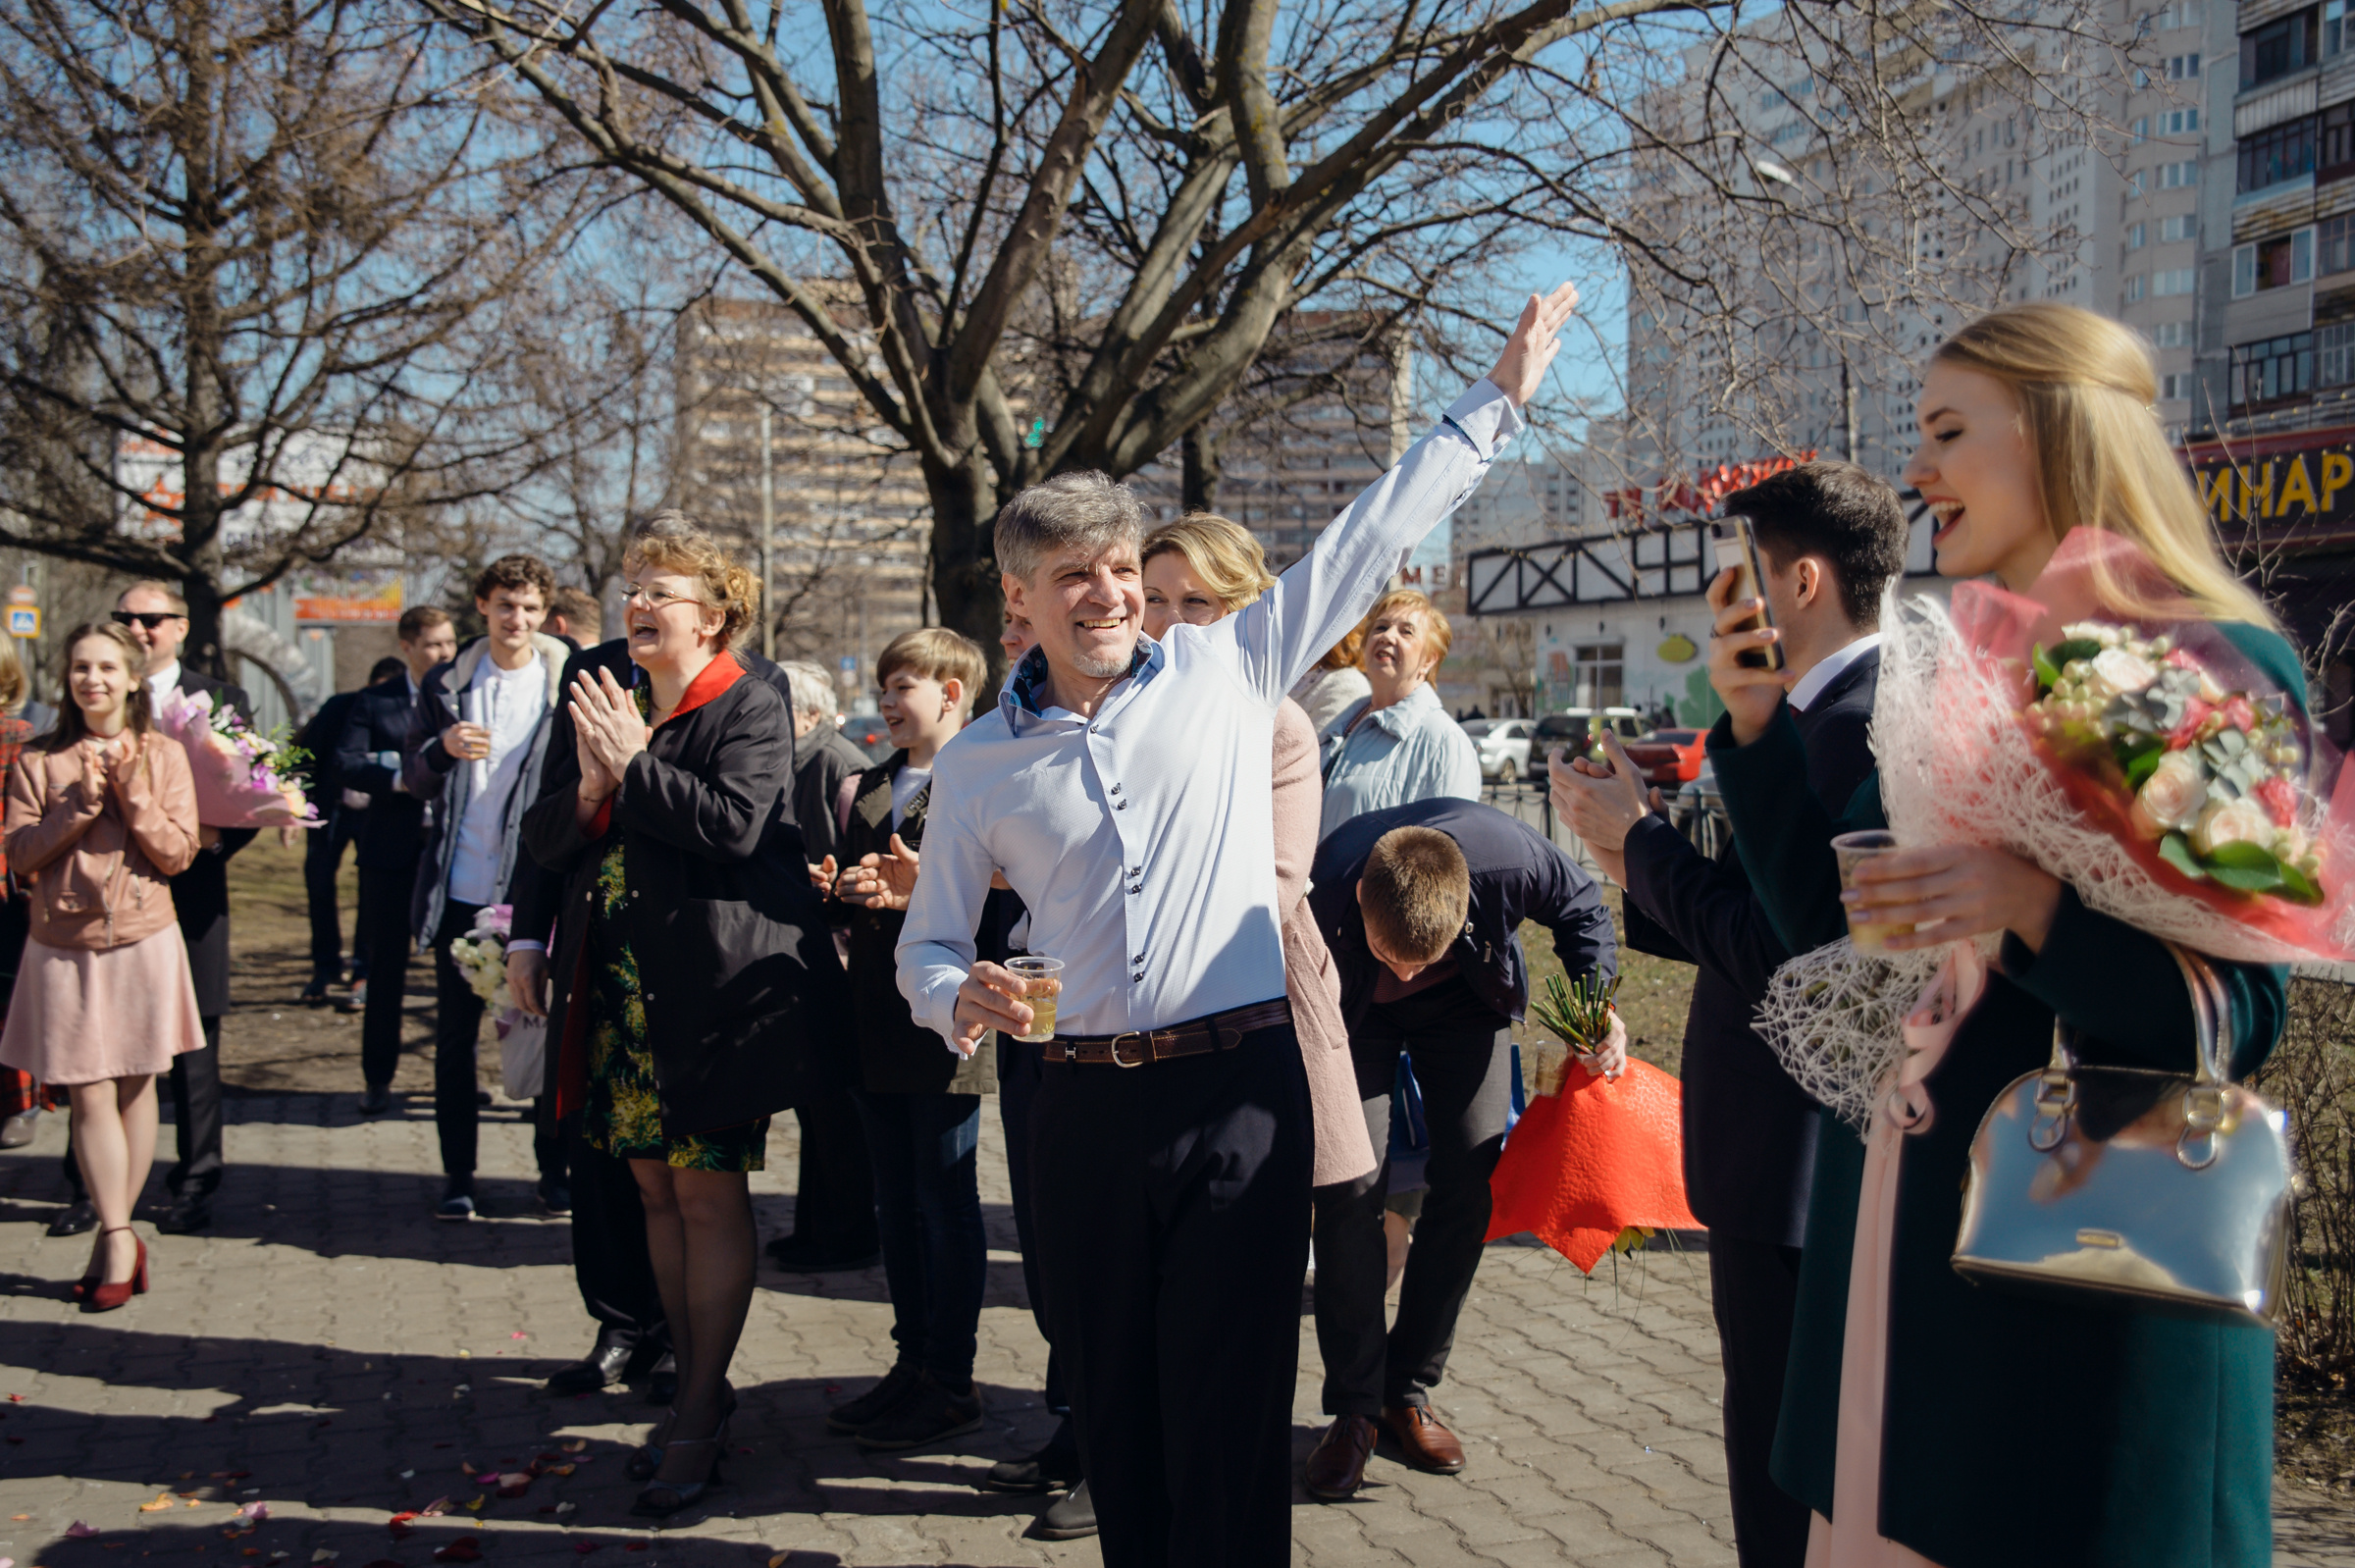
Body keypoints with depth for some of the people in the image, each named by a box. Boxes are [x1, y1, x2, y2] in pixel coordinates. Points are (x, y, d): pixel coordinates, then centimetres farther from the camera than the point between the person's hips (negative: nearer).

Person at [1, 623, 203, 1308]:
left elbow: (178, 854, -3)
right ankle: (120, 1240, 1)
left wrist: (134, 795, -15)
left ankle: (112, 1237, 16)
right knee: (89, 1098, -4)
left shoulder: (164, 755, 3)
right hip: (64, 947, 0)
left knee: (136, 1090, 6)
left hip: (143, 942, 0)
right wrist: (80, 806, -13)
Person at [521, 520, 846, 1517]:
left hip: (711, 985, -7)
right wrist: (588, 791, -8)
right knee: (655, 1187, 10)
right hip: (621, 988, 7)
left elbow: (735, 824, -20)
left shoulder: (752, 708, -5)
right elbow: (541, 840, 11)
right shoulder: (604, 705, 16)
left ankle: (701, 1410, 6)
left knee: (709, 1192, -3)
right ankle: (694, 1385, 21)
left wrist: (633, 767, -14)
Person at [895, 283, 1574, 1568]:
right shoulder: (978, 765, 7)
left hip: (1240, 1088, -2)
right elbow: (926, 944, 14)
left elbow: (1371, 535, 6)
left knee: (1230, 1413, -1)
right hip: (1084, 1107, 2)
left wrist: (1496, 397, 8)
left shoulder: (1227, 669, 3)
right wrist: (960, 999, -9)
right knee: (1113, 1403, 13)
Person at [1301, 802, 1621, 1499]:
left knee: (1470, 1182, -7)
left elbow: (1580, 906, -11)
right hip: (1351, 1012, -2)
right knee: (1350, 1185, -15)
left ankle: (1408, 1390, 10)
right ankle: (1353, 1408, -1)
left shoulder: (1510, 857, -37)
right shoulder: (1320, 891, -40)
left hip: (1465, 1004, 2)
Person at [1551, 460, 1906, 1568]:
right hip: (1797, 1157, 10)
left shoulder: (1860, 726, -21)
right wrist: (1635, 866, 5)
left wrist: (1643, 836, -13)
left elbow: (1775, 958, -26)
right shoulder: (1827, 715, 12)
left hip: (1798, 1173, -10)